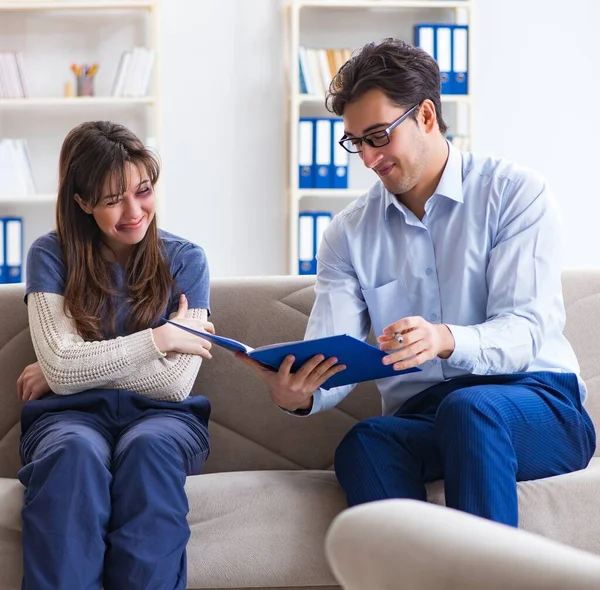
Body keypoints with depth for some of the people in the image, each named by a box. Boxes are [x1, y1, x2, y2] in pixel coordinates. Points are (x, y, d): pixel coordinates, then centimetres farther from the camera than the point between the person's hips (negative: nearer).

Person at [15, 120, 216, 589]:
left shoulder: (185, 261, 7)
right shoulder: (51, 256, 5)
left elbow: (176, 382, -3)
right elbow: (61, 369, -8)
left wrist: (79, 366, -5)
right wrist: (161, 338, -7)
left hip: (162, 416, 1)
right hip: (73, 415, 0)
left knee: (148, 446, -36)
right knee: (75, 452, -37)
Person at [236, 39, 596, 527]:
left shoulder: (516, 193, 1)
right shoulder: (349, 234, 13)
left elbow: (525, 330, -11)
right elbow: (331, 359, 3)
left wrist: (445, 340, -33)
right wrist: (298, 394, -23)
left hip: (536, 400, -2)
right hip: (419, 417, 3)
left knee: (468, 409, -38)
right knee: (363, 446, -33)